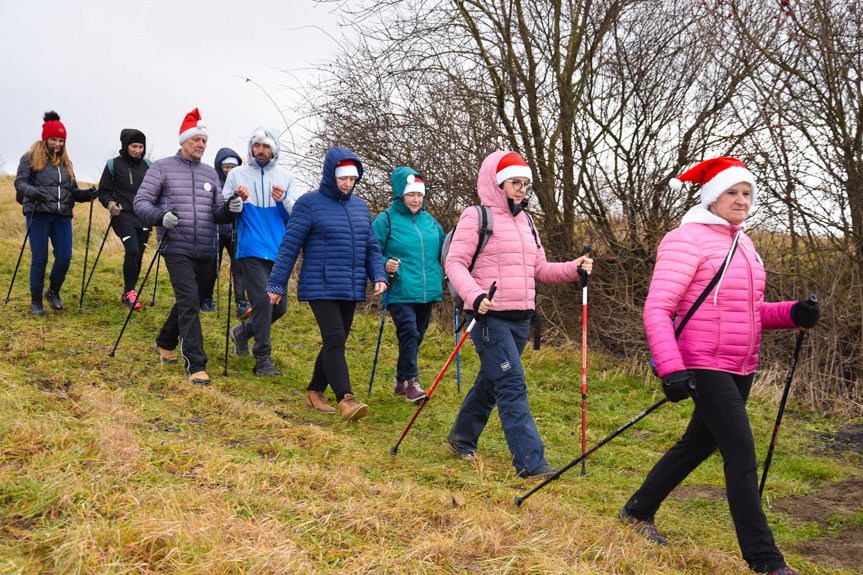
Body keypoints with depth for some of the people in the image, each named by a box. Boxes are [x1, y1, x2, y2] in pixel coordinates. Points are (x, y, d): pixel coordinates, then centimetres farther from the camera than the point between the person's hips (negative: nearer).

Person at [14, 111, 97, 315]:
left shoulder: (66, 162, 19)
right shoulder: (30, 158, 5)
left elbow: (73, 191, 18)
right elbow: (19, 182, -3)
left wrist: (86, 194, -2)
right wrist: (32, 192, -23)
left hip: (62, 216, 4)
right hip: (38, 214, -4)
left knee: (65, 256, -5)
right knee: (39, 258, -3)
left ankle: (53, 291, 21)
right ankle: (36, 301, 12)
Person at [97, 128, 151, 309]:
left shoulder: (148, 166, 12)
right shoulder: (113, 165, 2)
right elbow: (103, 191, 5)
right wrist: (110, 203, -14)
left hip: (143, 218, 4)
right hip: (123, 216, -4)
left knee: (138, 256, 4)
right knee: (132, 251, -22)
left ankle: (128, 294, 20)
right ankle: (129, 292, -10)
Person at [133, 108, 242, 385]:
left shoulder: (210, 173, 16)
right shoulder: (162, 167, 2)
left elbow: (217, 213, 15)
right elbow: (141, 202, 0)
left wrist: (230, 209, -7)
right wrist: (161, 216, -19)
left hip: (205, 252, 5)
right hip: (176, 248, -5)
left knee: (189, 302, 16)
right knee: (189, 302, -16)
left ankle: (165, 343, 41)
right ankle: (196, 365, -15)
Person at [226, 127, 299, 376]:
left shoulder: (286, 177, 10)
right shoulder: (237, 174, 6)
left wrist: (283, 200, -17)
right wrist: (237, 200, -16)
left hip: (279, 252, 3)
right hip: (252, 250, -3)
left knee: (279, 306, 7)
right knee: (262, 300, -14)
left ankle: (243, 331, 33)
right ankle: (263, 358, -5)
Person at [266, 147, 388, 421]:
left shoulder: (360, 206, 13)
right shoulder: (309, 203, -4)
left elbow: (371, 247, 18)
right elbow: (290, 246, -5)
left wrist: (379, 276, 2)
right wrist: (276, 285, -7)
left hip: (351, 290, 6)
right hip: (321, 288, -6)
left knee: (336, 343, 9)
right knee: (334, 340, -15)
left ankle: (315, 392, 23)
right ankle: (346, 399, -18)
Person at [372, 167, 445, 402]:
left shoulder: (429, 220, 14)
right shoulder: (386, 220, -3)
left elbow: (444, 248, 24)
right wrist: (384, 266, -22)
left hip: (427, 292, 6)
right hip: (400, 292, -5)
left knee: (417, 336, 12)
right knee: (408, 332, -16)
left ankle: (401, 380, 26)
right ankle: (411, 382, -8)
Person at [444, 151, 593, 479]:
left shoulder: (525, 222, 19)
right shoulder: (477, 218, -4)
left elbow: (540, 270, 19)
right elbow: (455, 263, -10)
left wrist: (574, 269, 2)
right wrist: (475, 296, -26)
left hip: (520, 319, 7)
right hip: (490, 317, -7)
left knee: (490, 383, 15)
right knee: (512, 385, -12)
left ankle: (461, 441, 32)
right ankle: (530, 461, -11)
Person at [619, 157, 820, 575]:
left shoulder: (741, 244, 15)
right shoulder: (687, 240, -11)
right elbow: (657, 309, -18)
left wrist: (791, 314, 1)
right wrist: (671, 368, -29)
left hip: (740, 369, 9)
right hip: (705, 367, -9)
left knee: (698, 444, 17)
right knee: (741, 454, -9)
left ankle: (638, 511, 34)